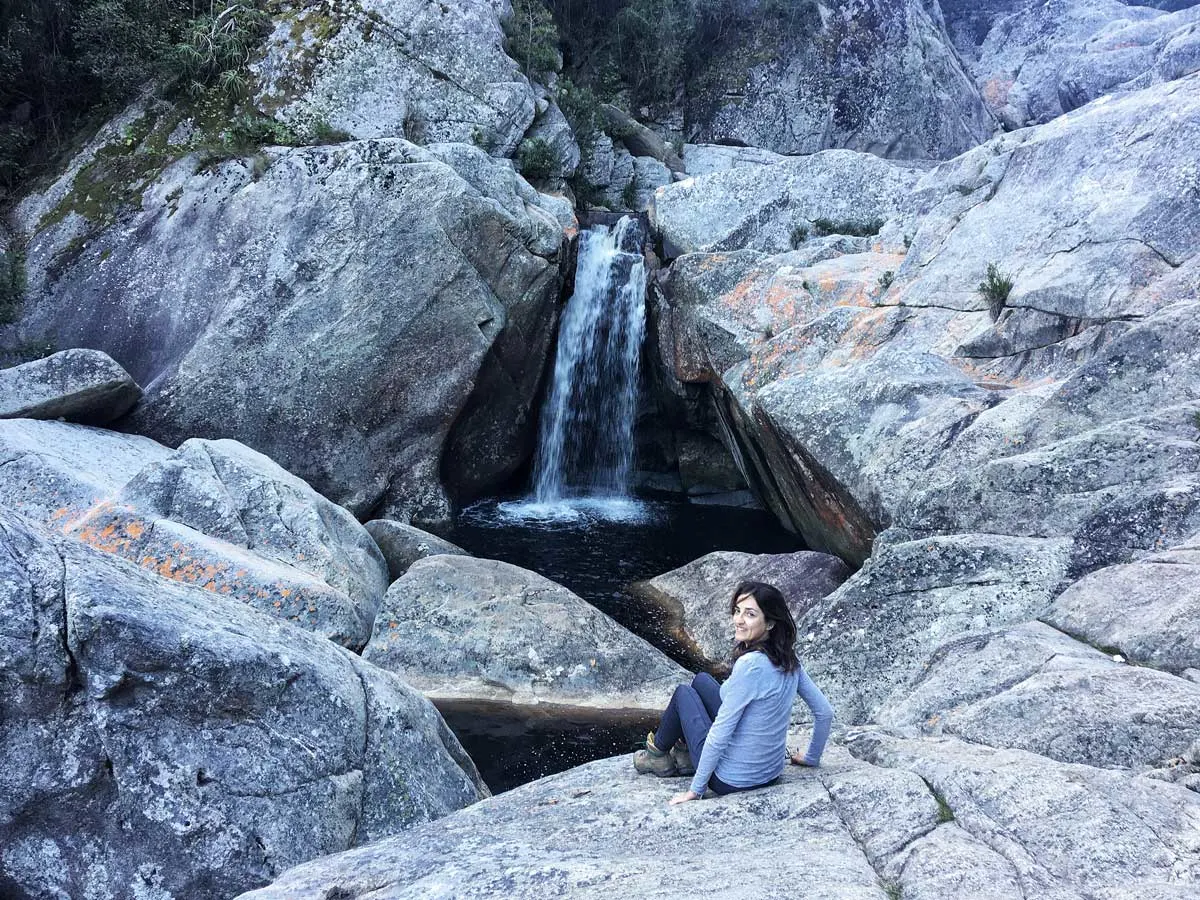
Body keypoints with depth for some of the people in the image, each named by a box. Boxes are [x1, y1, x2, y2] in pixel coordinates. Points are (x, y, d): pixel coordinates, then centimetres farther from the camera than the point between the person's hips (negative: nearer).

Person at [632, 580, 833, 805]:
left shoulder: (750, 664, -29)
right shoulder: (788, 659, -6)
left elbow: (720, 733, -24)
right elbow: (825, 712, 2)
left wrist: (696, 789, -15)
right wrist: (812, 758, 18)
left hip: (730, 781, -7)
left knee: (683, 693, 14)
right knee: (702, 680, 19)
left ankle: (658, 752, 38)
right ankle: (685, 754, 36)